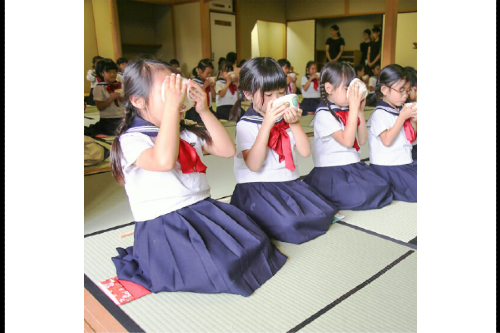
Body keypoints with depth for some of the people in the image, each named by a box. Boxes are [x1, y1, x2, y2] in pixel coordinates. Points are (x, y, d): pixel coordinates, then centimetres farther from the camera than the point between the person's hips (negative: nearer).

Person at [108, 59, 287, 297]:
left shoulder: (188, 133, 14)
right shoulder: (131, 140, -9)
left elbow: (227, 150, 7)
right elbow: (164, 161, -31)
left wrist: (204, 111, -1)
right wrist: (171, 105, -27)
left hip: (204, 208, 6)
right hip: (164, 225, -6)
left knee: (255, 244, -10)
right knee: (215, 270, -24)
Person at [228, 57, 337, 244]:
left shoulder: (285, 119, 11)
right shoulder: (246, 125, -5)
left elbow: (305, 152, 5)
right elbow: (254, 165, -20)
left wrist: (295, 123, -9)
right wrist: (267, 124, -23)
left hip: (289, 183, 6)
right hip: (257, 187, -5)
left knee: (323, 214, -14)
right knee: (288, 225, -28)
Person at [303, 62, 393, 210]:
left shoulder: (348, 111, 12)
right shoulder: (324, 114, -12)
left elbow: (362, 141, 12)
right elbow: (347, 141, -20)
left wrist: (360, 111, 4)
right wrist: (353, 109, -20)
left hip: (354, 167, 8)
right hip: (331, 171, -8)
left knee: (383, 189, -7)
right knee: (358, 198, -25)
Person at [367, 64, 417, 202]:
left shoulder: (401, 110, 12)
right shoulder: (380, 113, -13)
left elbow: (412, 138, 19)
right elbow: (387, 140, -24)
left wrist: (413, 121, -1)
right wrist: (403, 117, -21)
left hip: (406, 163, 9)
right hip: (387, 167, -9)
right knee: (416, 191, -16)